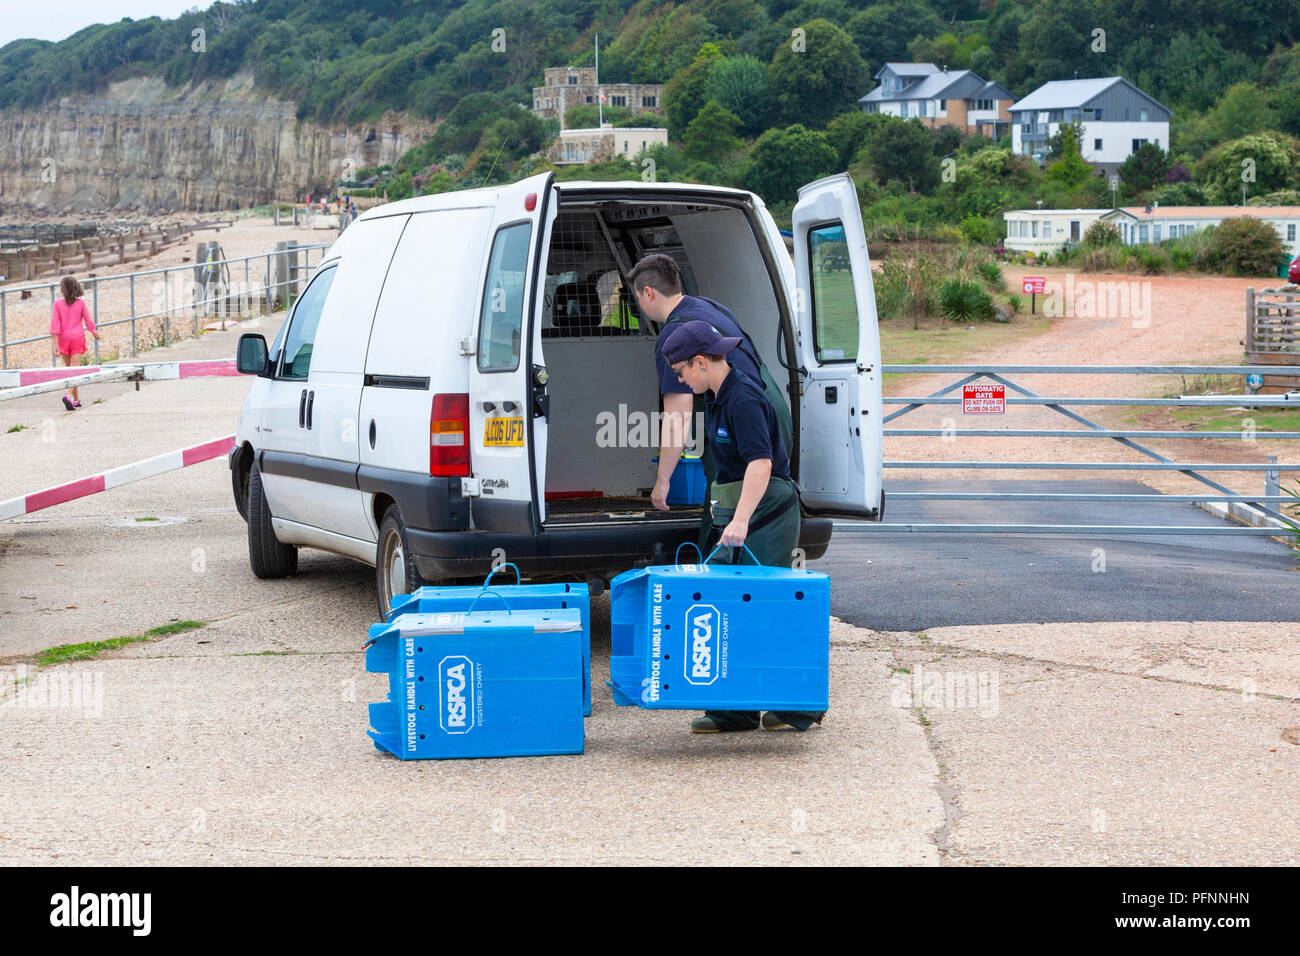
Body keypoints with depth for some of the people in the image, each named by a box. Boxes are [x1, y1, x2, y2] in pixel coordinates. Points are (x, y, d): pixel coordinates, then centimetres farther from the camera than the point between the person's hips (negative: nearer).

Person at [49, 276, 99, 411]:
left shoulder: (58, 304, -7)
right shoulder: (80, 303, -6)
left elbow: (55, 325, -9)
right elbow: (88, 320, -1)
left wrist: (55, 344, -8)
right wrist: (95, 333, 17)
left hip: (63, 339, 1)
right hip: (78, 338, -1)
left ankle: (76, 399, 21)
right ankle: (68, 395, -26)